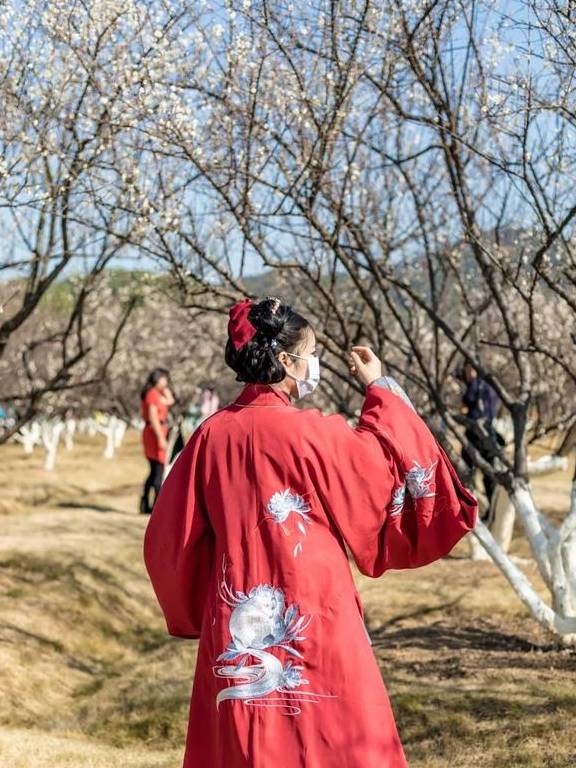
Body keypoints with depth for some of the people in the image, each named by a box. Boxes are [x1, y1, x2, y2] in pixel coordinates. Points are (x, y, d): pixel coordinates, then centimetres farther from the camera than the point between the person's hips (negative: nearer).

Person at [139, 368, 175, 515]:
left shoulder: (156, 393, 16)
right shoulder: (153, 394, -13)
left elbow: (170, 401, 24)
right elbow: (153, 417, -20)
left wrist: (164, 387, 13)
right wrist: (161, 438, -23)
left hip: (151, 433, 10)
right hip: (155, 432, -10)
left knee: (154, 471, 15)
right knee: (159, 471, -9)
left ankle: (145, 504, 17)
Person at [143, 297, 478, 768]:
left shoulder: (212, 434, -1)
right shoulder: (310, 433, -14)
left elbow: (171, 538, 5)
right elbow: (391, 465, 2)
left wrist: (197, 611, 19)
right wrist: (379, 390, 14)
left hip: (237, 628, 5)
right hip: (313, 619, -5)